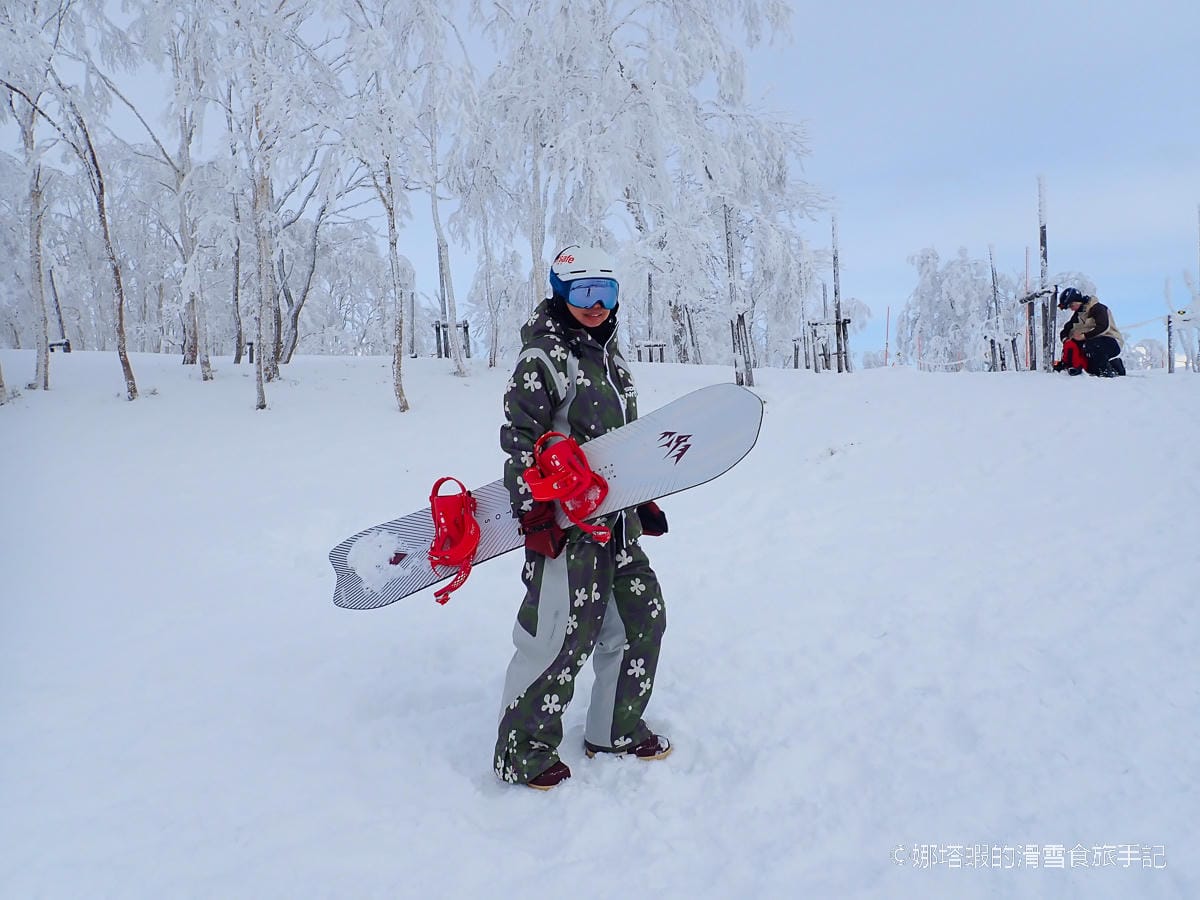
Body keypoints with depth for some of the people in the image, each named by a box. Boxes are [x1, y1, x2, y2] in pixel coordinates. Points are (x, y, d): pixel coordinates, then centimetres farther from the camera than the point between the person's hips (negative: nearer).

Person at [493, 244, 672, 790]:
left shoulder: (609, 356, 17)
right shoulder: (543, 357, -10)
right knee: (563, 633, -8)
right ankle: (523, 752, 10)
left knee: (642, 617, 13)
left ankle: (615, 729, 30)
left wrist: (643, 500, 23)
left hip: (616, 516, 9)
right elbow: (519, 436, -16)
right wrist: (532, 511, -22)